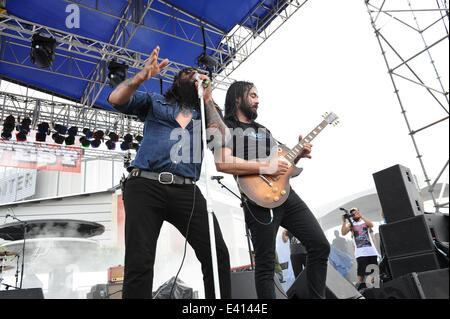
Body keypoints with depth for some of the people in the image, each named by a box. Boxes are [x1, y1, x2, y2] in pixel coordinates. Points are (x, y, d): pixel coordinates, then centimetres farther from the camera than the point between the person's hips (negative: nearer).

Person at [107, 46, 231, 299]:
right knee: (140, 263, -10)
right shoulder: (156, 102, 21)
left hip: (187, 190, 2)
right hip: (146, 185, -1)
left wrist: (207, 99, 6)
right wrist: (143, 76, -7)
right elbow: (116, 99, 8)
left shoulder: (205, 113, 25)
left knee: (218, 255, -10)